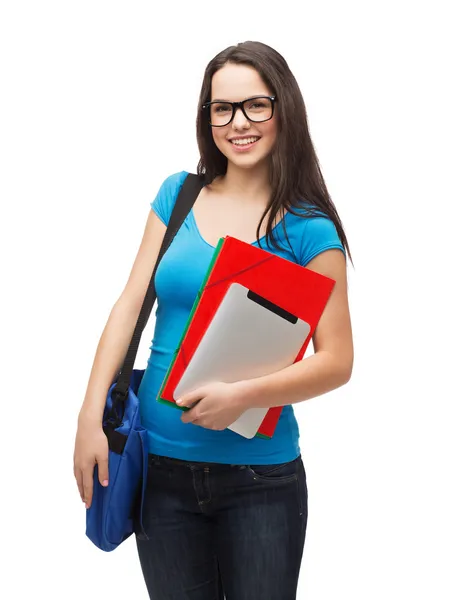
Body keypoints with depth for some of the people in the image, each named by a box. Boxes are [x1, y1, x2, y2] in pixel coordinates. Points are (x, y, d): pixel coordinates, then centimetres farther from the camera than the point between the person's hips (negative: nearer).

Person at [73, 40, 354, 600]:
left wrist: (244, 395, -23)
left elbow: (337, 361, -9)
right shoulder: (178, 196, 3)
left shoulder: (309, 229, -7)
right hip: (161, 467, 3)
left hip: (260, 480, -2)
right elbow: (130, 305, 1)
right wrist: (91, 414, -7)